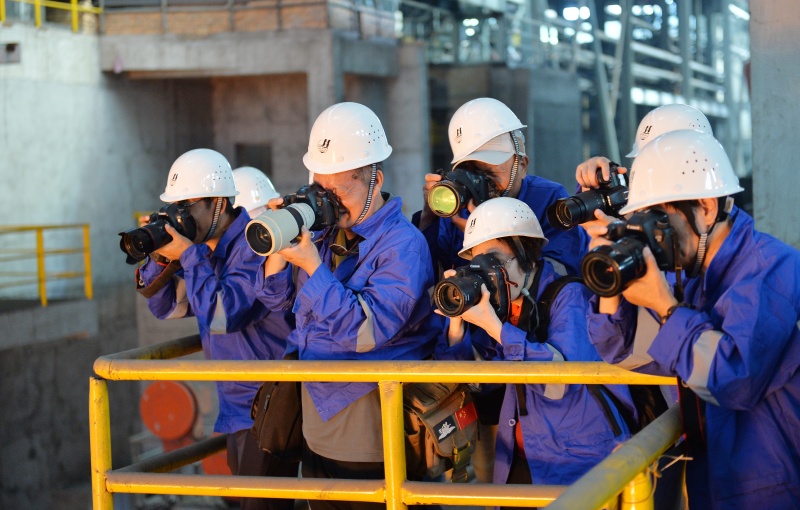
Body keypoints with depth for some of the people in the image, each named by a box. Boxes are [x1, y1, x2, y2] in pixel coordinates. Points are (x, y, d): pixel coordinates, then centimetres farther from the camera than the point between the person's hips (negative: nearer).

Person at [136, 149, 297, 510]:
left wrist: (189, 255, -22)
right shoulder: (205, 247, 7)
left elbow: (223, 316, -27)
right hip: (237, 408, 9)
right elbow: (166, 307, 11)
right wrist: (159, 257, -6)